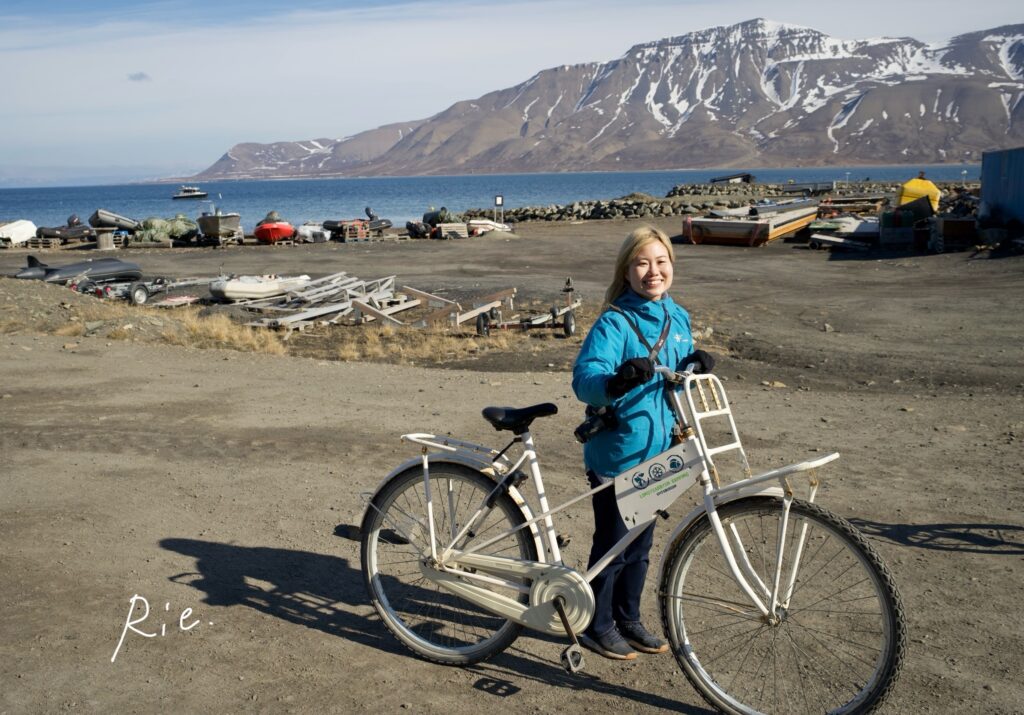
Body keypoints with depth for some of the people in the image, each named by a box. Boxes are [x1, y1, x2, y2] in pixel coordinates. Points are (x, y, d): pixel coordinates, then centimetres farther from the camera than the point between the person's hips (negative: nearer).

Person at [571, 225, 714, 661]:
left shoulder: (677, 318, 6)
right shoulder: (615, 323, -16)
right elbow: (584, 378, -28)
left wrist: (695, 365, -6)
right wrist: (617, 380, -49)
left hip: (657, 452, 7)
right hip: (616, 456, -6)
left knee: (641, 544, 19)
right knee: (612, 545, 7)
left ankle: (628, 619, 36)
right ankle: (597, 626, 26)